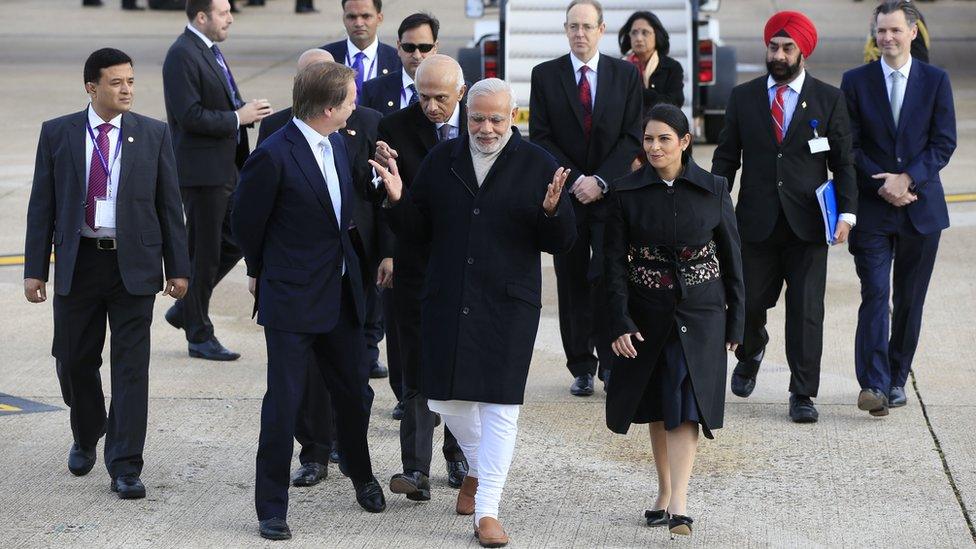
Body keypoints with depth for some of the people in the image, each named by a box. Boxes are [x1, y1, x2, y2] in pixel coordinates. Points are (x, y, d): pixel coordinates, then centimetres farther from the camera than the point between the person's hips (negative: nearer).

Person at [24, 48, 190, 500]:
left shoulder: (153, 135, 2)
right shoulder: (57, 134, 1)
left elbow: (169, 204, 4)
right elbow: (42, 206, 3)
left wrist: (178, 267, 1)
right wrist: (35, 269, -1)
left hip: (134, 264, -1)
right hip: (78, 262, 1)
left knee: (131, 366, -4)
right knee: (75, 361, 10)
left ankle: (125, 467, 0)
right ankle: (86, 437, 37)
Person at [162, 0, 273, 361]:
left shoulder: (209, 51, 13)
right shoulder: (182, 56, -17)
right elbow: (190, 116, -24)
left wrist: (246, 111, 3)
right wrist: (237, 118, -17)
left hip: (226, 167, 10)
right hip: (202, 171, -9)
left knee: (234, 242, 14)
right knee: (204, 254, 1)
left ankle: (185, 310, 26)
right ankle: (200, 336, 12)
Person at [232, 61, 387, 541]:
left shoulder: (338, 143, 6)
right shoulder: (273, 157, -18)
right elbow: (246, 224, -5)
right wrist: (263, 271, 8)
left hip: (342, 296, 7)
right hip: (291, 301, -7)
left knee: (355, 393, 17)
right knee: (283, 403, -3)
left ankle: (361, 474, 41)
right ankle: (271, 509, 7)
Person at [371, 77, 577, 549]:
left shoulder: (538, 165, 0)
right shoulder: (441, 160, 7)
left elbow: (561, 243, -1)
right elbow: (417, 230, 10)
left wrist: (552, 211, -22)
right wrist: (399, 201, -9)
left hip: (508, 306, -3)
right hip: (446, 302, 3)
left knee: (499, 406, -4)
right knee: (445, 398, 9)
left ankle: (487, 511, 2)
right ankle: (477, 468, 38)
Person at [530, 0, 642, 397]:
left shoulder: (626, 74, 5)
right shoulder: (545, 75, 5)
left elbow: (633, 137, 1)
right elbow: (540, 137, 1)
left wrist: (600, 180, -10)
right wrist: (574, 180, -9)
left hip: (612, 193, -1)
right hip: (565, 193, 1)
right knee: (572, 284, 3)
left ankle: (610, 360, 2)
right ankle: (581, 368, 9)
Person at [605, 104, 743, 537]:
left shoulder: (713, 190, -2)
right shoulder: (627, 193, -2)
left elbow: (731, 258, 3)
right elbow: (615, 261, -3)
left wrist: (736, 321, 3)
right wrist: (620, 322, -11)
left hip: (699, 311, -2)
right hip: (647, 312, 2)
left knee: (685, 406, -10)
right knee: (658, 407, 10)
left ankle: (678, 505, -16)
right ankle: (665, 492, 22)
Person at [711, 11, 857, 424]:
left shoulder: (829, 100, 4)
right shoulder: (743, 97, 8)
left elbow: (843, 163, 4)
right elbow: (726, 157, 10)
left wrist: (847, 213, -7)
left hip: (807, 223, -1)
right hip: (756, 222, 1)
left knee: (806, 311, -4)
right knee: (749, 302, 5)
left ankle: (802, 395, 3)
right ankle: (751, 353, 38)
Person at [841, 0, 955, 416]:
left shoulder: (935, 81, 4)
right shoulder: (856, 82, 3)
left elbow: (944, 143, 0)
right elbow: (849, 146, 1)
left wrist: (907, 179, -13)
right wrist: (881, 185, -11)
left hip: (920, 206, 1)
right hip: (872, 209, -1)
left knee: (910, 300, 7)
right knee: (875, 295, -11)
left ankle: (897, 380, 18)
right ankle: (874, 385, -17)